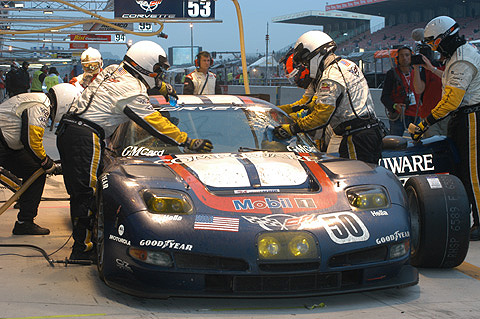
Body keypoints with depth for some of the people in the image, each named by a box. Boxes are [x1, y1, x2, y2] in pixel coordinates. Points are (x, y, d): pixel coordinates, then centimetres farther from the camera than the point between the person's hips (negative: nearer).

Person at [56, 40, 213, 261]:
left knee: (79, 191, 12)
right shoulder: (133, 92, -11)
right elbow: (156, 125, -9)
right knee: (87, 193, -6)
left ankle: (82, 239, 18)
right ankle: (82, 249, -3)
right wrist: (189, 143, -4)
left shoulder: (112, 70, 14)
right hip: (85, 137, -9)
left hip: (66, 131, 9)